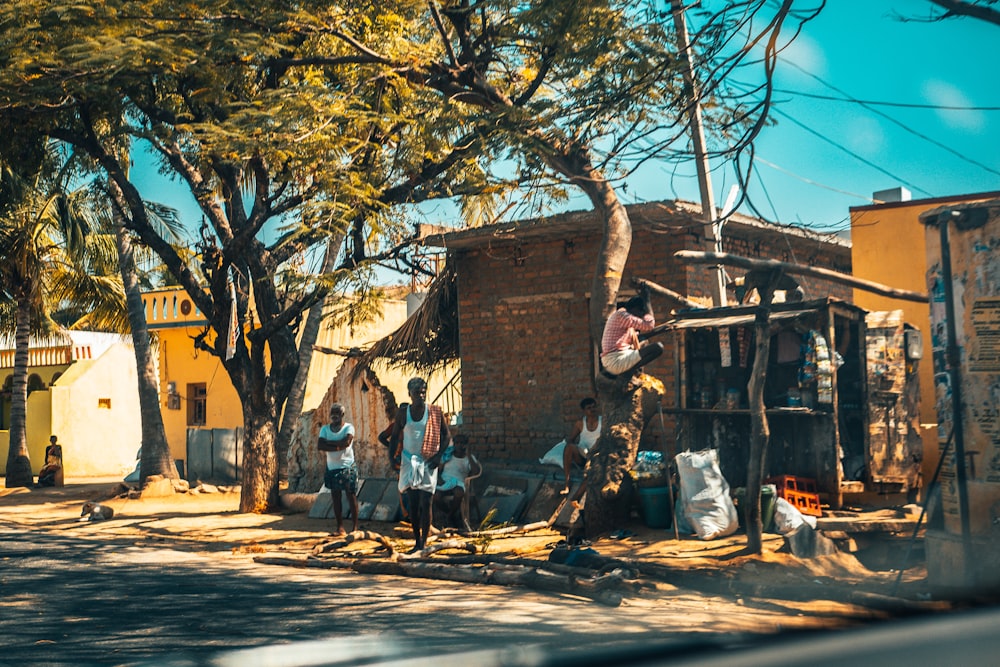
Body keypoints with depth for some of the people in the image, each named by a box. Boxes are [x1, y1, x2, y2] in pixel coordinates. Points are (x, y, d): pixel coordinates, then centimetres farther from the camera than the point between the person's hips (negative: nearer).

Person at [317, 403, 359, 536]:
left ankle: (355, 527, 2)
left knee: (351, 496, -3)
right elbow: (321, 446, -9)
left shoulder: (349, 427, -5)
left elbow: (347, 441, -23)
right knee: (336, 497, 5)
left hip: (347, 467, -4)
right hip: (332, 467, 4)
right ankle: (340, 528, 9)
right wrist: (338, 446, -19)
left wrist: (329, 442, -14)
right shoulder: (325, 429, 5)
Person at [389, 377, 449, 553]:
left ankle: (424, 543, -2)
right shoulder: (402, 413, 2)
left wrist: (439, 455, -7)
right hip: (409, 461, 2)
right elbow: (395, 436, 11)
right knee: (412, 504, 5)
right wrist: (393, 456, 0)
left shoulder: (435, 412, -3)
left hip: (428, 462, -2)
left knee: (425, 503, -7)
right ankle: (417, 542, 14)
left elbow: (445, 434, 4)